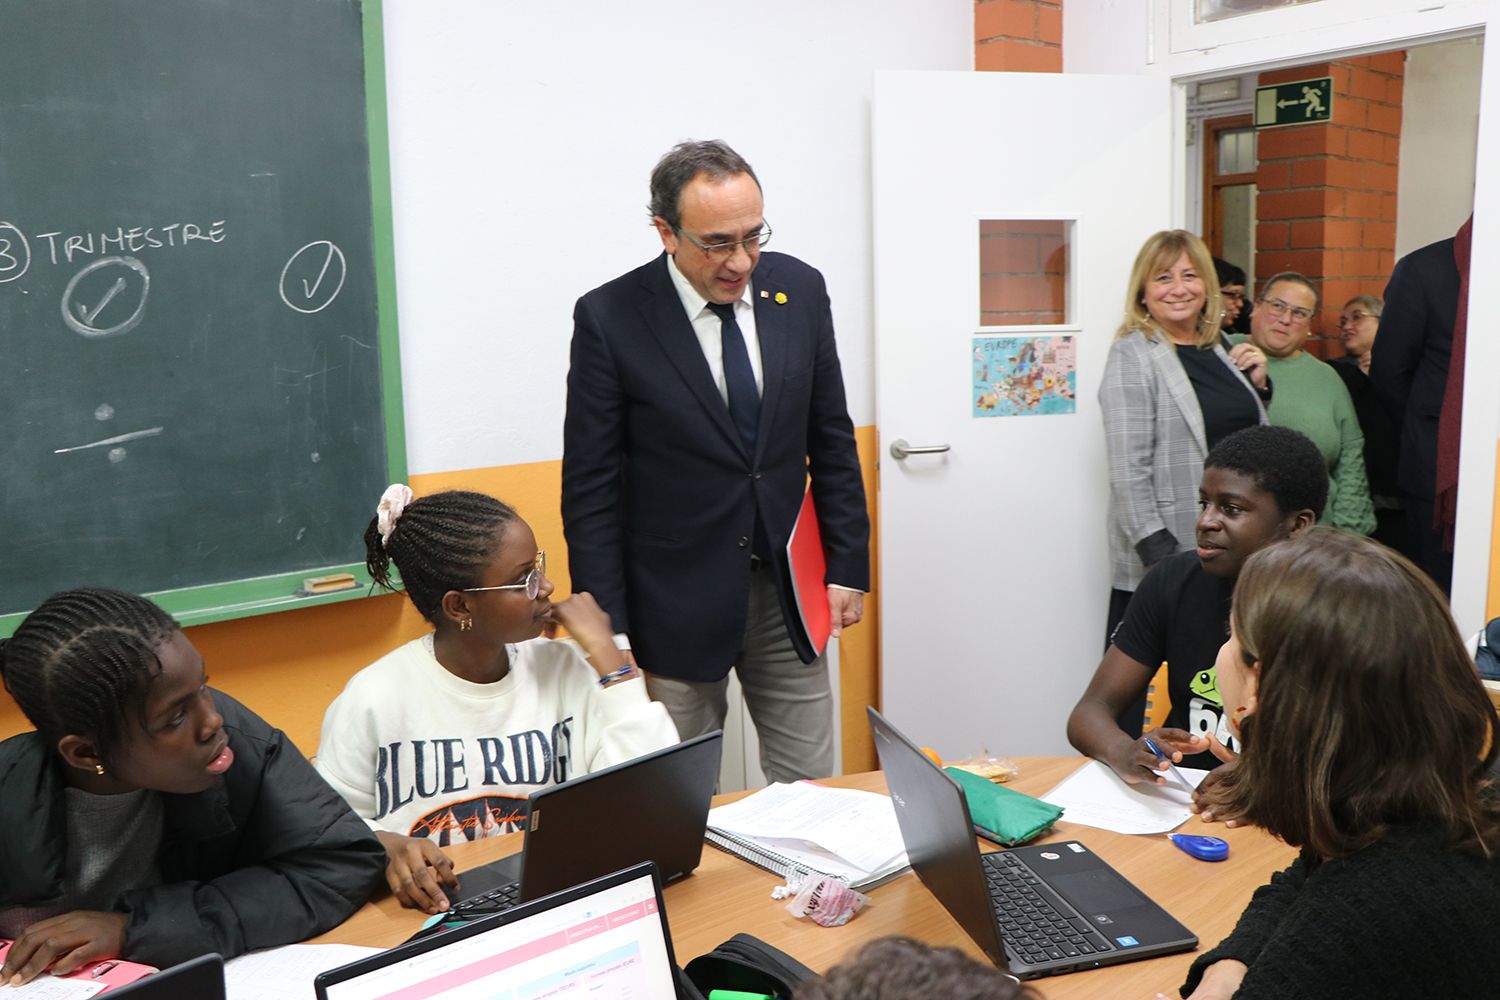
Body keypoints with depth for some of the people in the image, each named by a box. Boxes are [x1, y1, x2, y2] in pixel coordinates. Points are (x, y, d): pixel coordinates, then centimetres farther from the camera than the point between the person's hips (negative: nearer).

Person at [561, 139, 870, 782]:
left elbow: (832, 441, 8)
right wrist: (609, 633, -10)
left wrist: (848, 565, 5)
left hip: (789, 589, 4)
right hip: (678, 605, -3)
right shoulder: (610, 319, -12)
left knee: (811, 793, 12)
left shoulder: (800, 289, 0)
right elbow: (590, 489, -8)